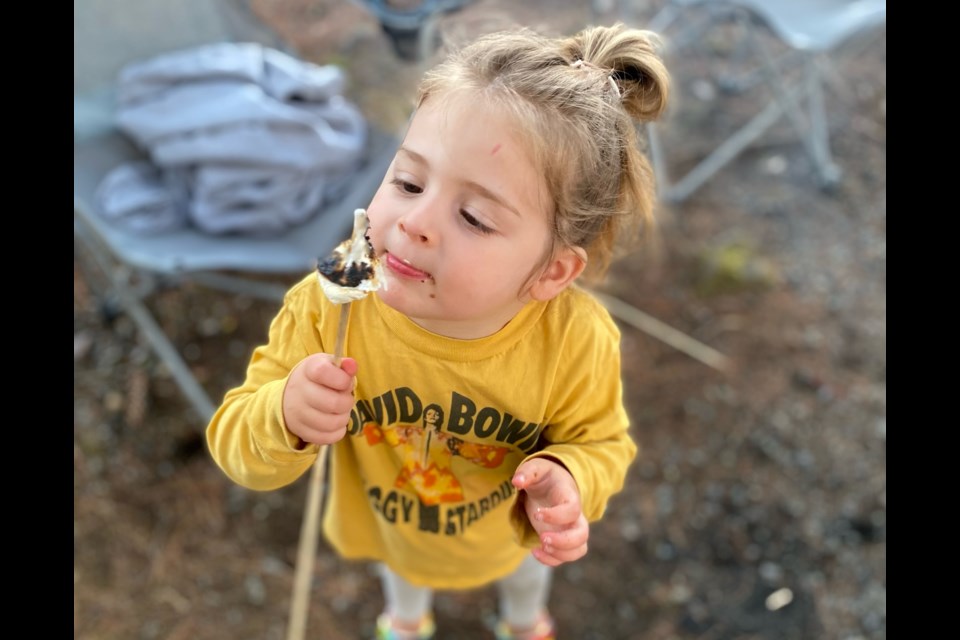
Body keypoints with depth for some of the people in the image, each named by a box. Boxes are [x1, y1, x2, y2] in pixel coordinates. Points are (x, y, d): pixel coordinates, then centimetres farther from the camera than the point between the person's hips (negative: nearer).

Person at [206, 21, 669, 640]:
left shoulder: (577, 340, -38)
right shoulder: (327, 307, -37)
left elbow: (601, 442, -17)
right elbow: (234, 441, -26)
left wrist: (567, 481, -40)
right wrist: (284, 418, -49)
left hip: (511, 535, 0)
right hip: (388, 529, 1)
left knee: (524, 572, 38)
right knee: (400, 569, 38)